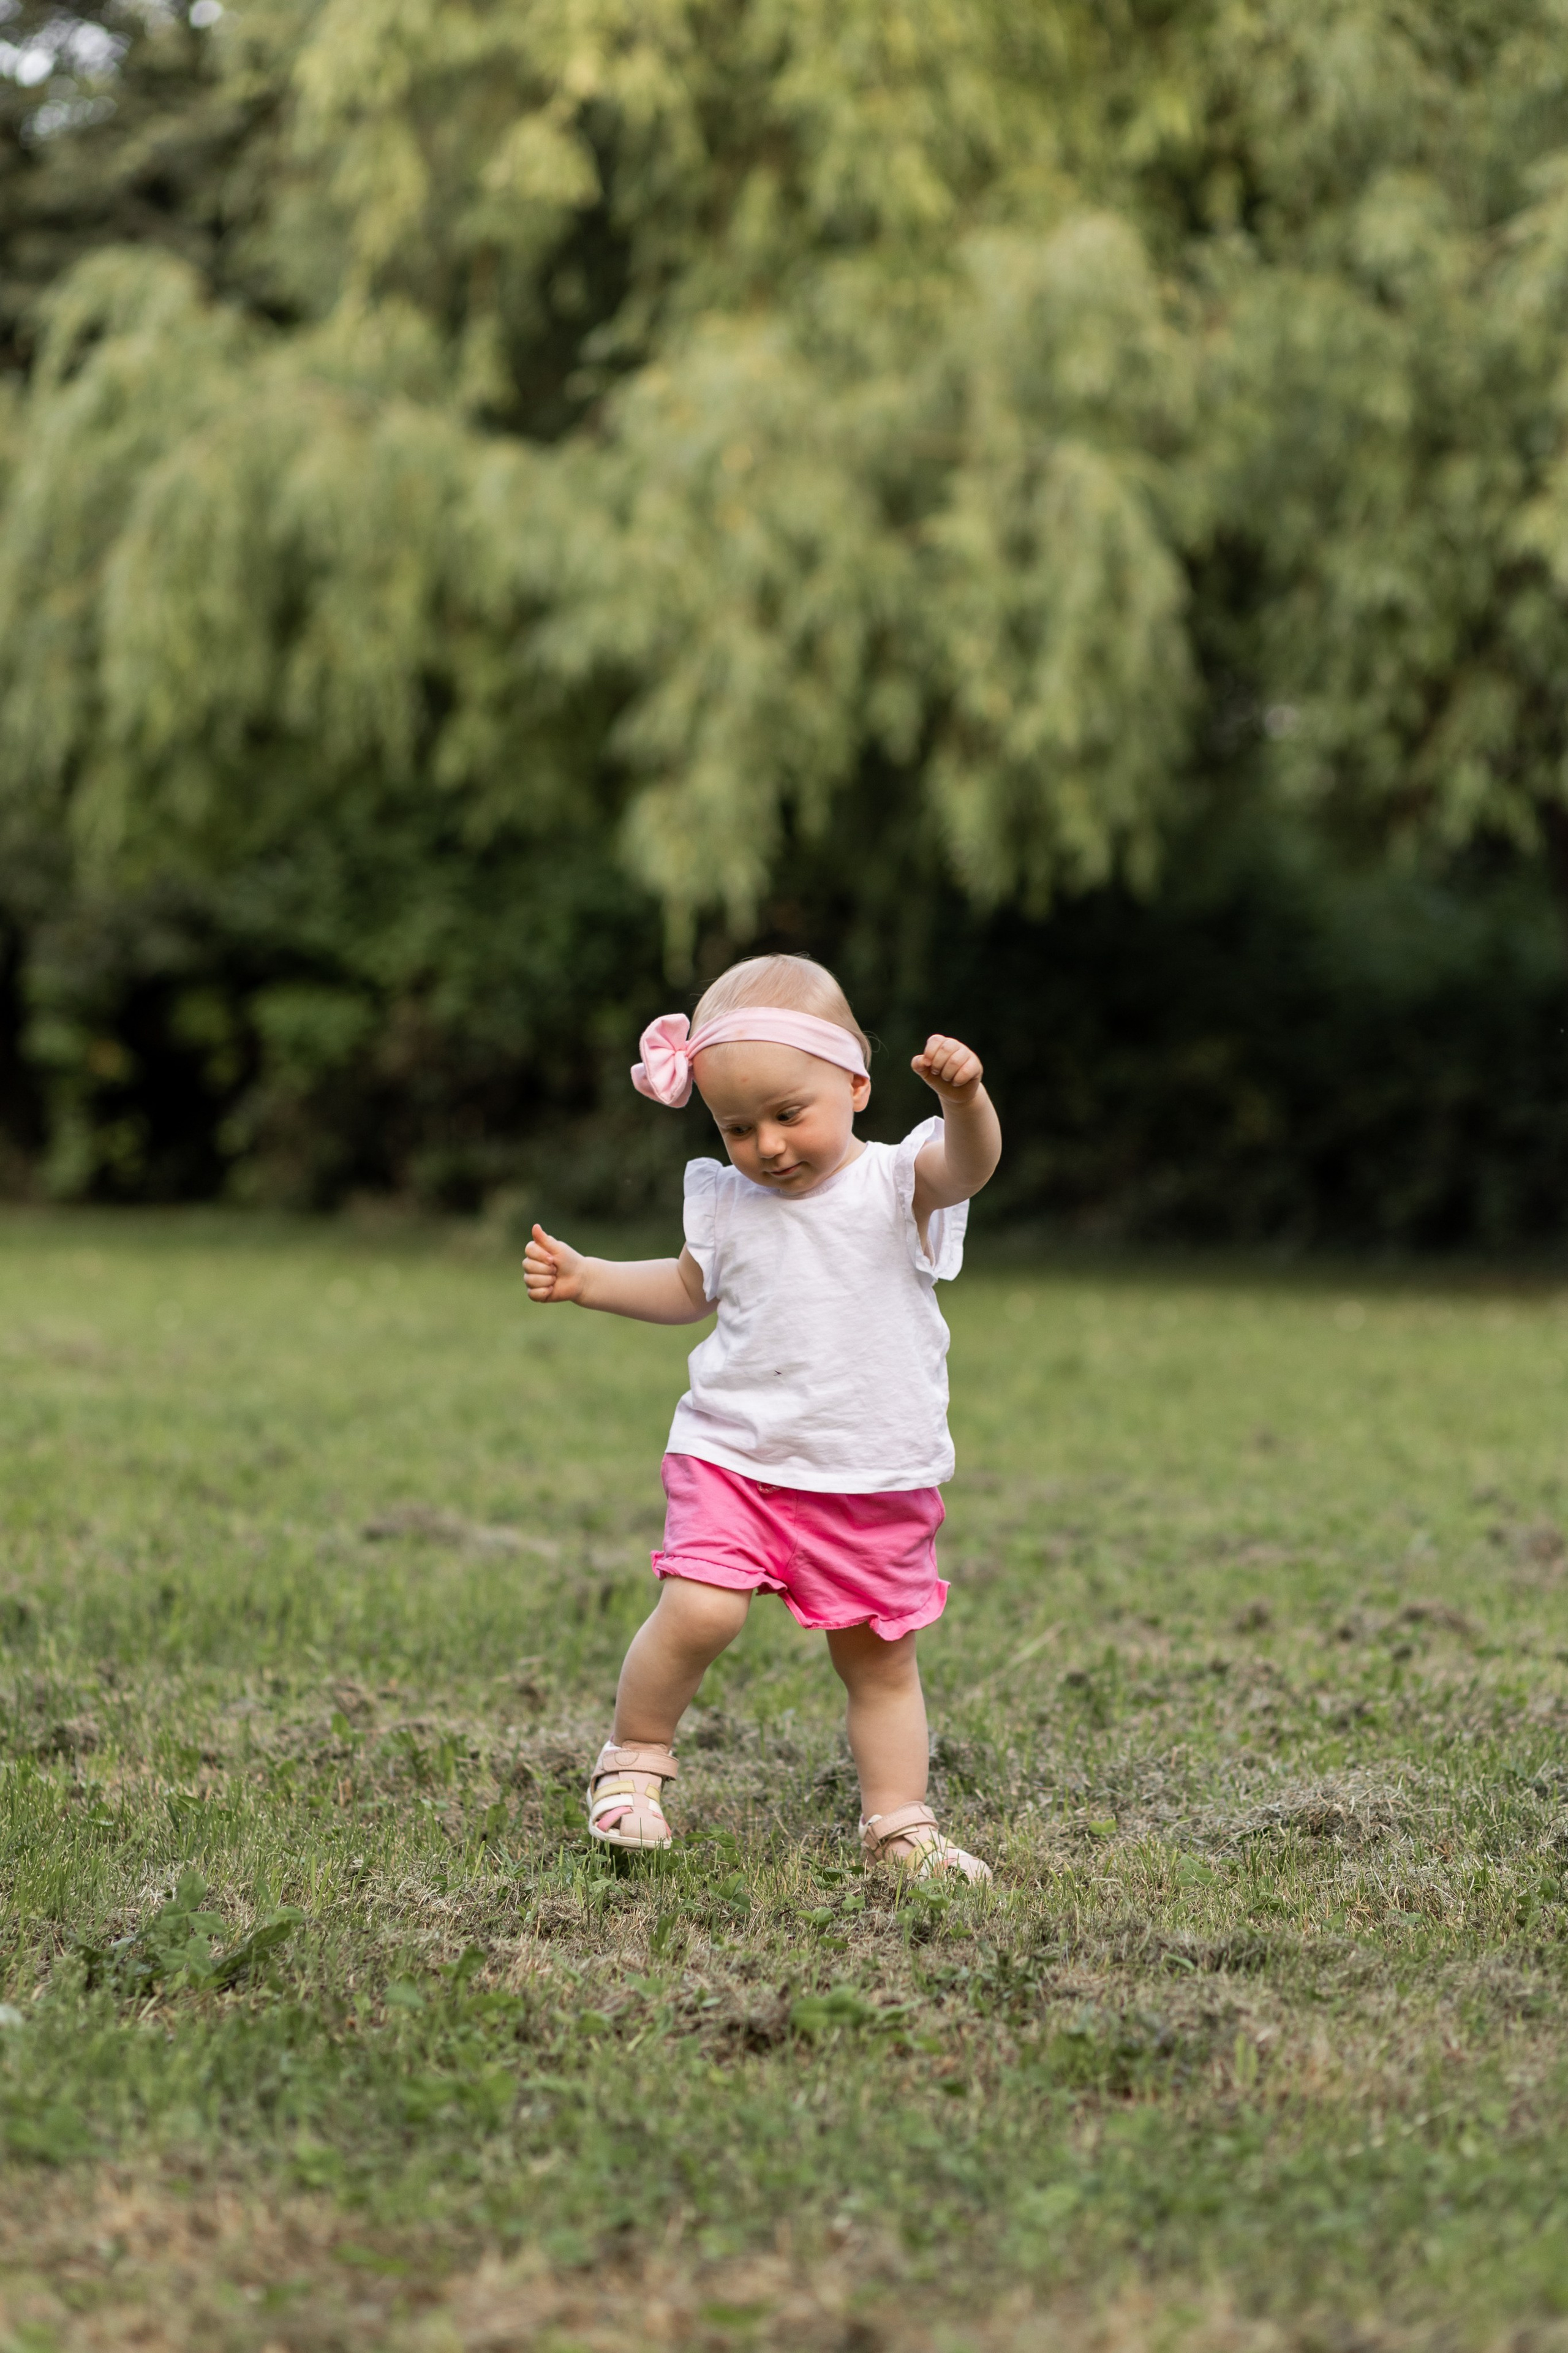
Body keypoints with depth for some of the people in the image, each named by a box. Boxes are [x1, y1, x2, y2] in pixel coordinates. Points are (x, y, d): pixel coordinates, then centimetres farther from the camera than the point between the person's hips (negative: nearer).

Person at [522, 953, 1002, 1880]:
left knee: (882, 1658, 7)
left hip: (878, 1486, -1)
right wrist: (585, 1278, 14)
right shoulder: (728, 1205, 5)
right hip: (737, 1457, 1)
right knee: (699, 1611, -18)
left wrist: (966, 1100, -50)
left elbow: (969, 1165, -28)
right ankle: (635, 1759, 2)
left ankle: (900, 1822, 19)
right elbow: (689, 1290, 24)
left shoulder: (896, 1186, -6)